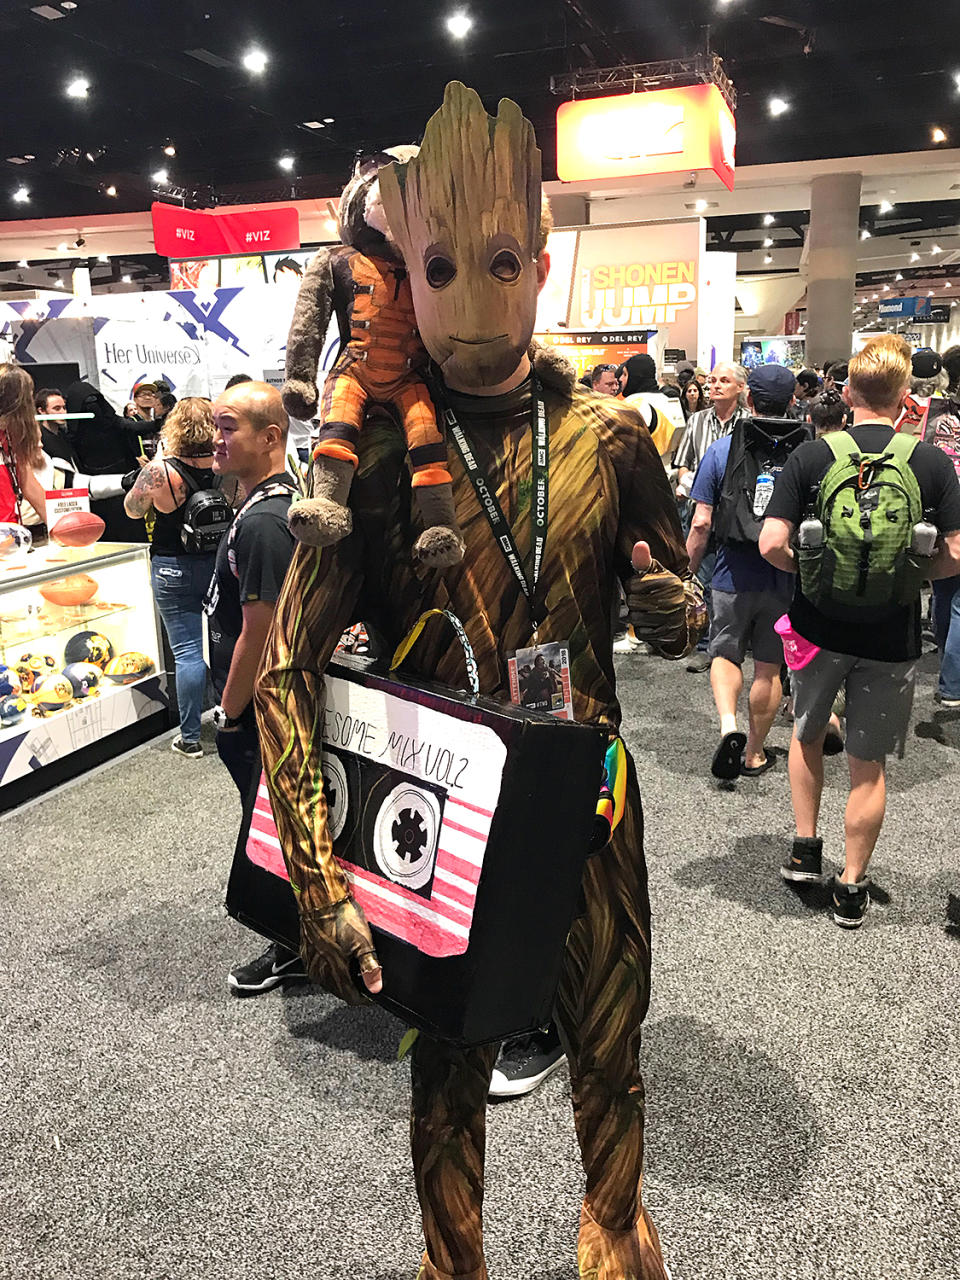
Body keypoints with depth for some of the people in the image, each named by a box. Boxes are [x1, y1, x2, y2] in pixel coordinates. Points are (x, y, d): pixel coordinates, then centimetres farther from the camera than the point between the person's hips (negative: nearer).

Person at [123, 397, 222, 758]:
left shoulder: (160, 472, -18)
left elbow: (132, 510, -1)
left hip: (175, 570, -3)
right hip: (220, 562, 3)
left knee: (186, 651, 3)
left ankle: (190, 738, 10)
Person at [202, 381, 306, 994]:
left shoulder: (261, 523, -26)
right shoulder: (287, 496, 7)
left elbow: (257, 634, -25)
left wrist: (227, 713, -14)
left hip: (258, 712, -10)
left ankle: (294, 948, 23)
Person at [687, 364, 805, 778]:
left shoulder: (721, 449, -5)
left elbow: (702, 523, -7)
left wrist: (687, 571, 5)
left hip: (733, 577, -1)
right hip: (787, 579, 1)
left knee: (724, 655, 16)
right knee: (769, 667, 13)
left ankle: (728, 725, -7)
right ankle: (755, 753, 24)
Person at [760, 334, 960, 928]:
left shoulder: (812, 456, -7)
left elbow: (772, 544, -14)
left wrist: (813, 568, 5)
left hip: (820, 624, 0)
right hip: (892, 634, 0)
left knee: (808, 735, 25)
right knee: (869, 765, 12)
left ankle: (805, 847, 27)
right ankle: (852, 886, 22)